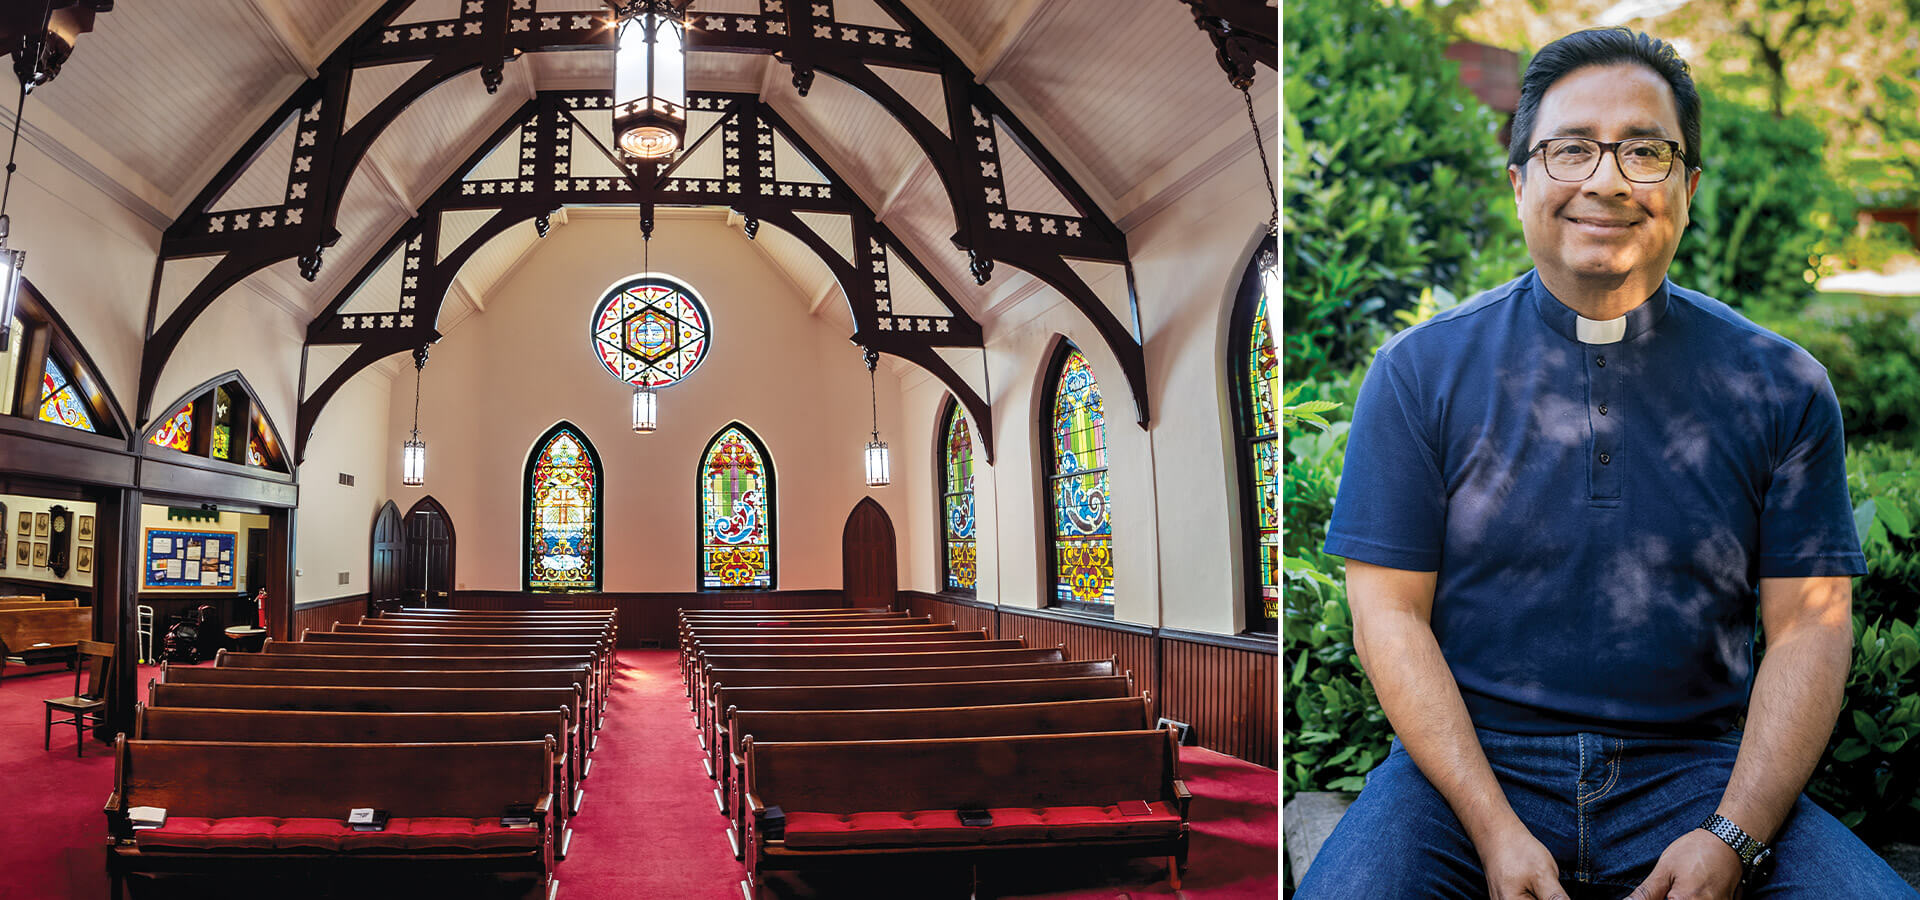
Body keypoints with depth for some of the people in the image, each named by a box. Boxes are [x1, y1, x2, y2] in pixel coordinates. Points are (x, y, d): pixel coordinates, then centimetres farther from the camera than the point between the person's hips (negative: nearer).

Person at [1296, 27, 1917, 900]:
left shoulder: (1780, 386, 5)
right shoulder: (1417, 371, -1)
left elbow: (1807, 625, 3)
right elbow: (1389, 611, -4)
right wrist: (1495, 829, -13)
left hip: (1694, 772, 2)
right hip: (1464, 764, -2)